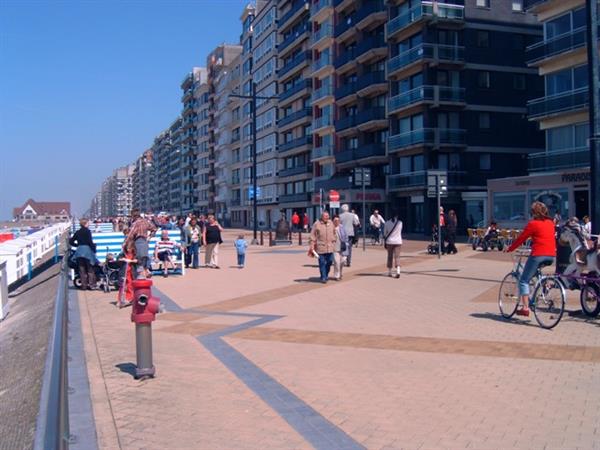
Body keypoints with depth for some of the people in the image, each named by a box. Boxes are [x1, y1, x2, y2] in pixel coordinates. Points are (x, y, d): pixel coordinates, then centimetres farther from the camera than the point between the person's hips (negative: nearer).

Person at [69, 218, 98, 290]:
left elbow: (71, 242, 14)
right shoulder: (87, 231, -4)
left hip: (79, 251, 5)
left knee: (82, 270, 6)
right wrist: (94, 249, -5)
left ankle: (84, 285, 5)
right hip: (87, 250, -5)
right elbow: (90, 242, -13)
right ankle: (91, 285, -3)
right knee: (90, 269, 2)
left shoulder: (77, 232, 12)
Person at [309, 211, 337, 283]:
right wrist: (312, 246, -7)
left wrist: (334, 241, 18)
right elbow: (312, 236, -3)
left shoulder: (331, 223, 11)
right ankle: (323, 277, 7)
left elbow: (334, 234, 21)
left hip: (330, 247, 4)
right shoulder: (317, 224, -4)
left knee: (330, 261, 6)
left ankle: (326, 275, 26)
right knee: (322, 263, -2)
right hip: (320, 247, -4)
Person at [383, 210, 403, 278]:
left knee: (390, 257, 12)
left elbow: (385, 234, 2)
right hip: (398, 242, -1)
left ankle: (389, 272, 19)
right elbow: (400, 232, 10)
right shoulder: (400, 223, -4)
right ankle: (398, 271, -19)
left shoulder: (387, 223, -2)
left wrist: (384, 243, 9)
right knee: (397, 256, -2)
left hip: (389, 242, 1)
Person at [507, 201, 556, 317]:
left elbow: (521, 238, -1)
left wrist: (510, 249, 11)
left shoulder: (533, 223, -4)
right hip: (551, 256, 7)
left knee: (524, 280, 0)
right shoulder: (550, 223, 14)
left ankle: (525, 307, -9)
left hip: (538, 254, -7)